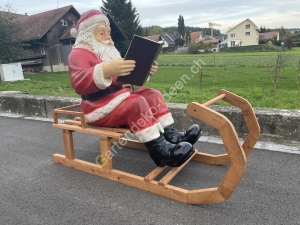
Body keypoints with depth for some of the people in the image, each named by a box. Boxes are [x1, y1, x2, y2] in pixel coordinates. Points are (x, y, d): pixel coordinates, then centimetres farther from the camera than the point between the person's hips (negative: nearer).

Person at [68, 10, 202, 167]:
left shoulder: (108, 51, 19)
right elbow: (79, 84, -27)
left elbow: (127, 75, 27)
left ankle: (171, 136, -11)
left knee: (152, 95, -1)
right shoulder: (78, 53, -8)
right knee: (137, 103, -30)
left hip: (118, 94, 10)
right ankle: (160, 150, -30)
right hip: (99, 105, -9)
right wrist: (105, 70, -43)